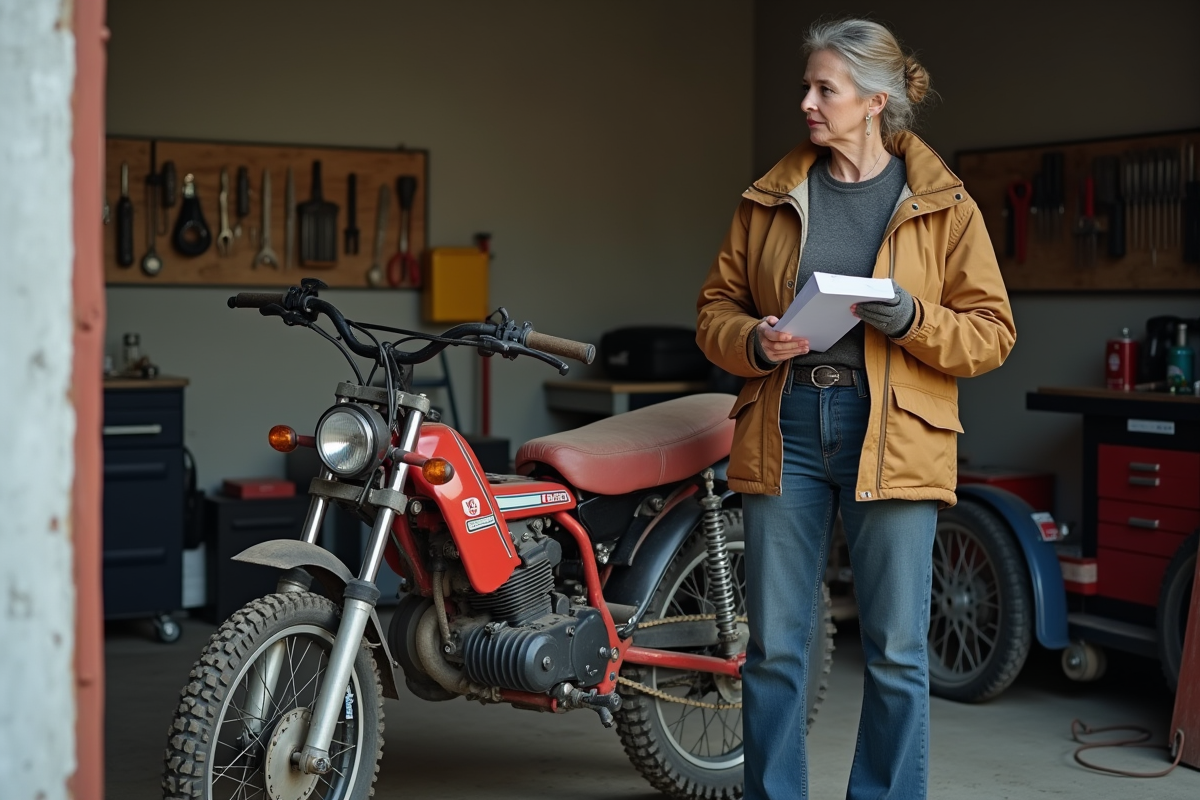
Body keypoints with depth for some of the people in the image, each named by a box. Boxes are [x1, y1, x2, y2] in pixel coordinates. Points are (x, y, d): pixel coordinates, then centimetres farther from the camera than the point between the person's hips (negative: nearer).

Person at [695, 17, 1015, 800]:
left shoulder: (943, 204, 3)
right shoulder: (771, 198, 10)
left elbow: (992, 331, 2)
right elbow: (717, 305, 14)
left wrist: (913, 319, -16)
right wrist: (752, 342, -8)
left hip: (893, 437, -2)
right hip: (785, 427, 2)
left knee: (896, 652, 2)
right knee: (774, 645, 6)